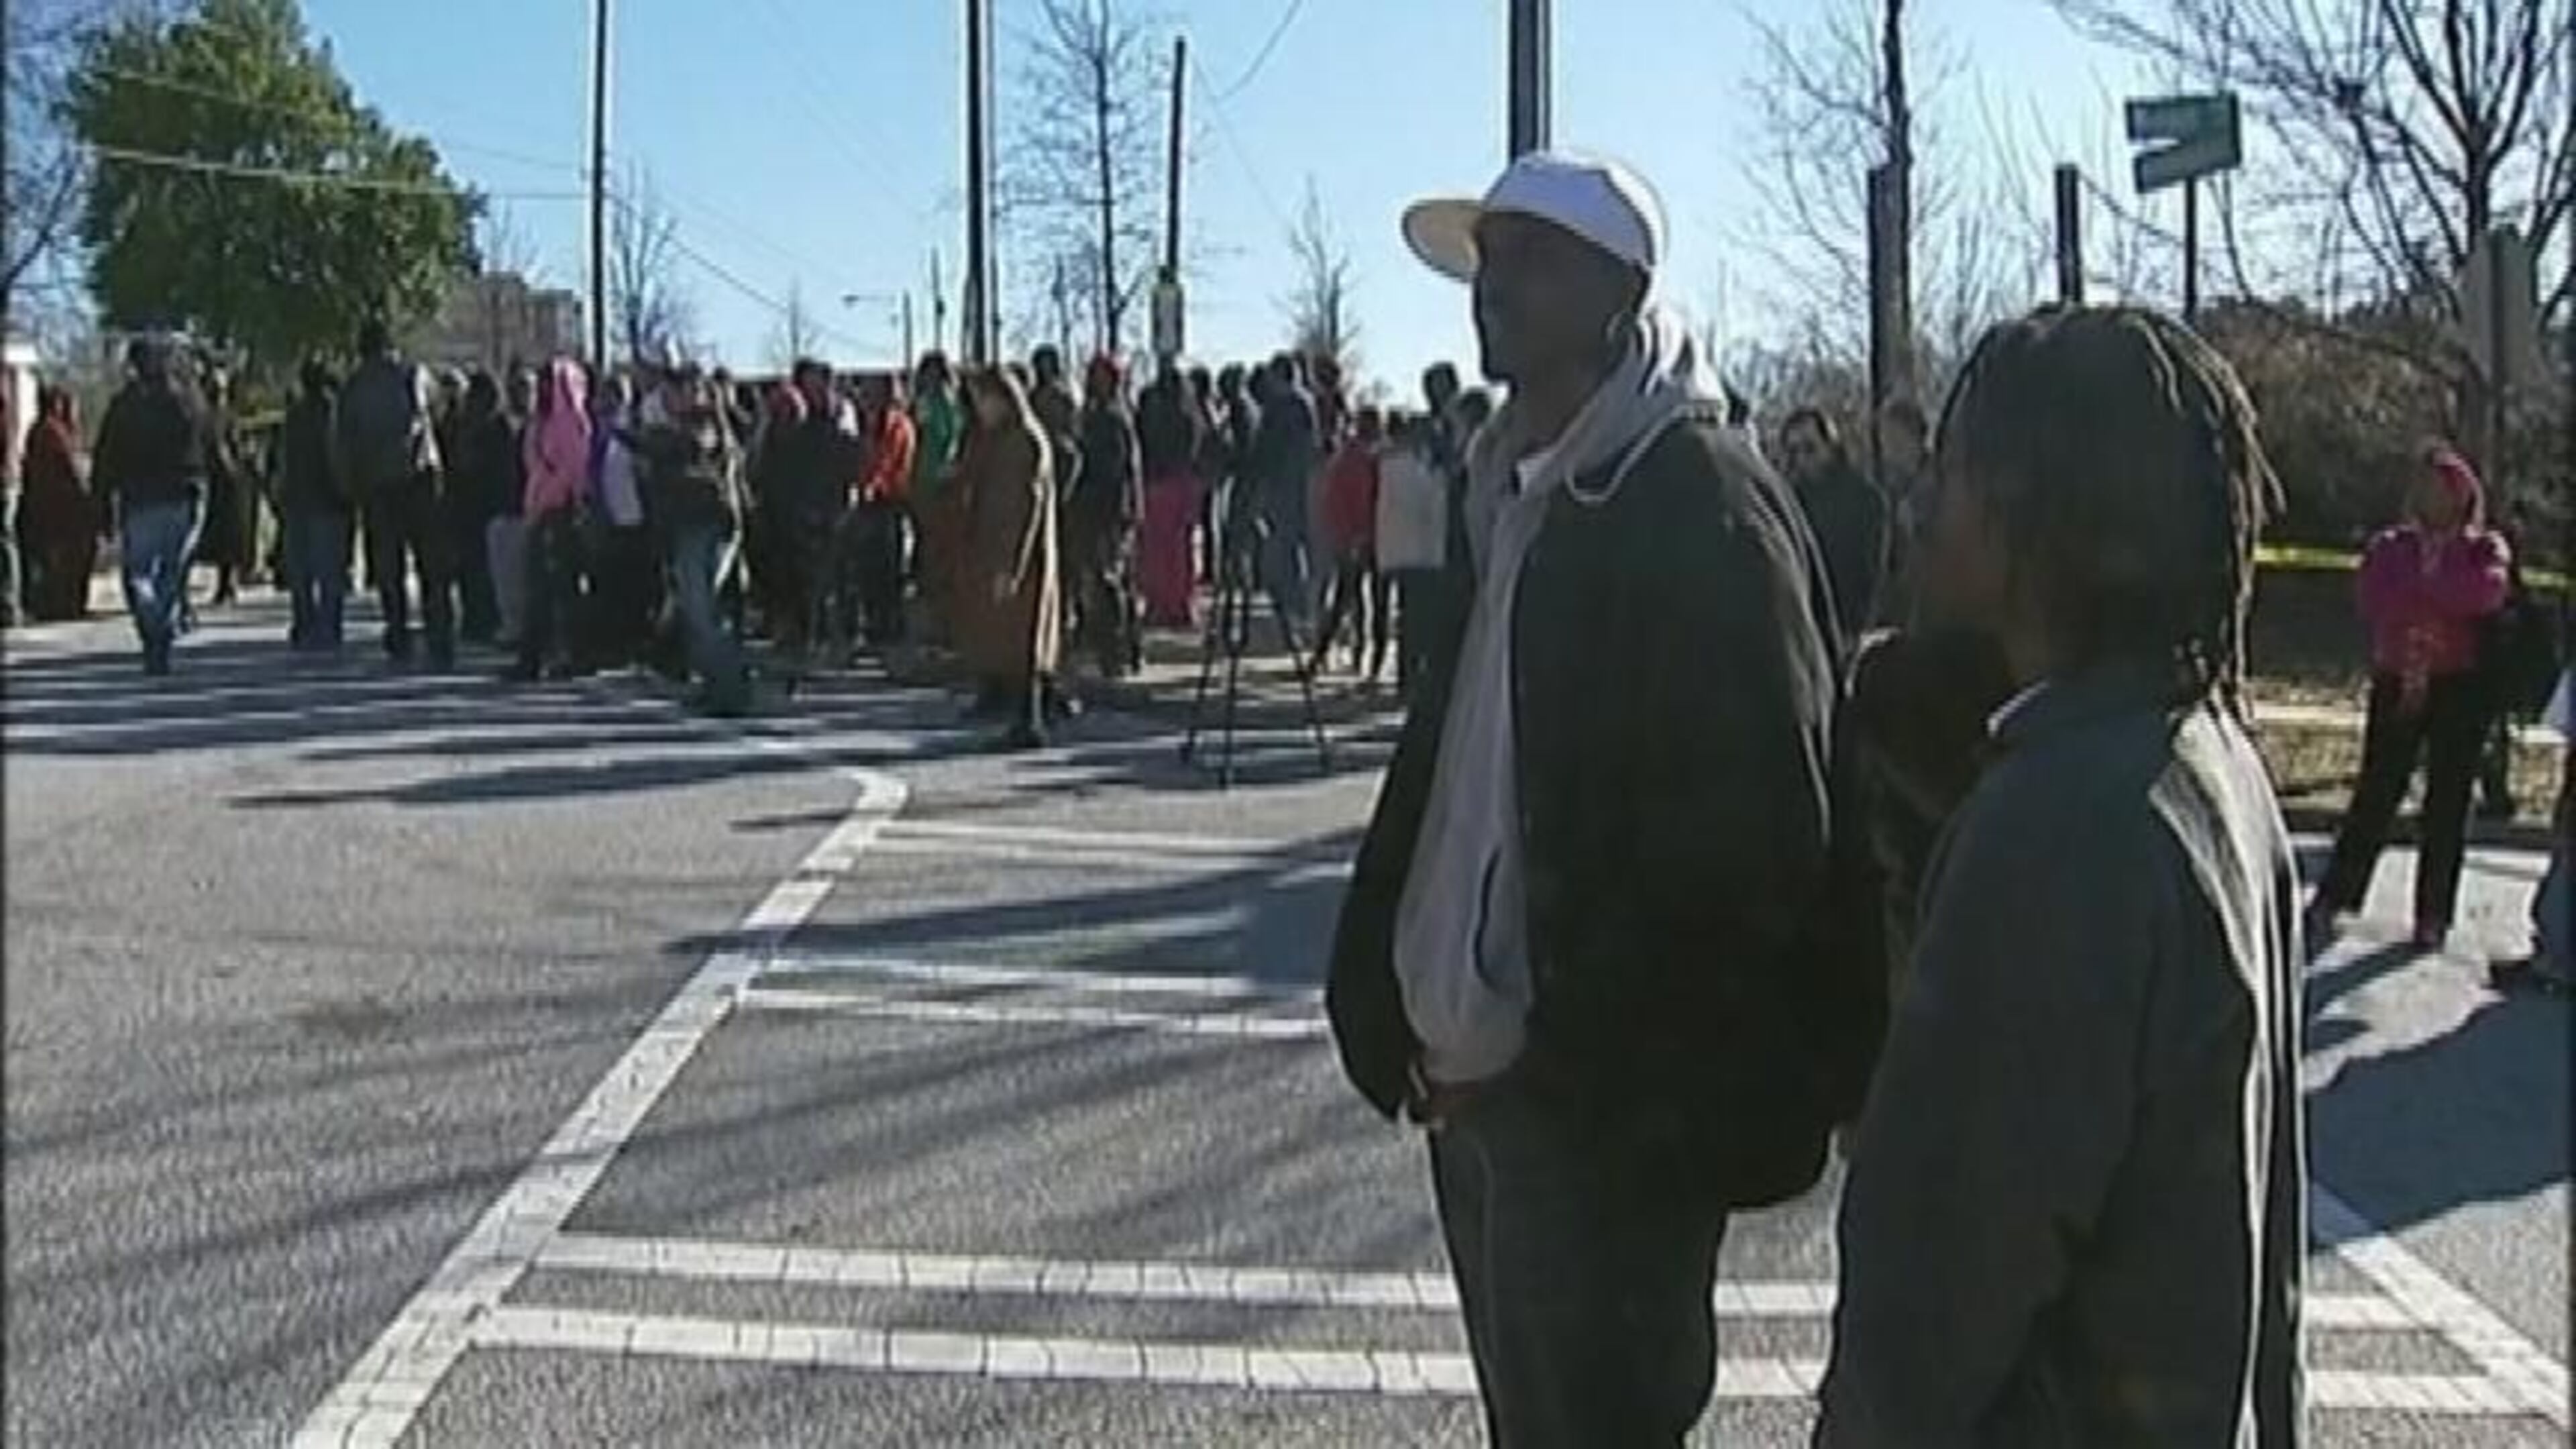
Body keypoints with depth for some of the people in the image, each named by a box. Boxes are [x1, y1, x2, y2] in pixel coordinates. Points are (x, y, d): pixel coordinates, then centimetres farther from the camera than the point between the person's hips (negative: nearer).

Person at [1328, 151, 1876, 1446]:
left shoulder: (1701, 508, -15)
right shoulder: (1508, 493, 13)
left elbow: (1747, 837, -20)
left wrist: (1572, 1059, -18)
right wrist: (1388, 996, 8)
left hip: (1611, 1102, -8)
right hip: (1483, 1075, 8)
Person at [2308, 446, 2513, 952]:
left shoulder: (2486, 549, 5)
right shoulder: (2389, 546, 7)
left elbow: (2487, 593, -17)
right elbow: (2377, 604, -11)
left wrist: (2416, 587, -11)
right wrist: (2443, 593, -17)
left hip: (2462, 687, 0)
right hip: (2397, 683, 0)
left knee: (2448, 801, 3)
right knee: (2376, 794, -3)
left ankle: (2432, 916, 9)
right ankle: (2330, 900, 1)